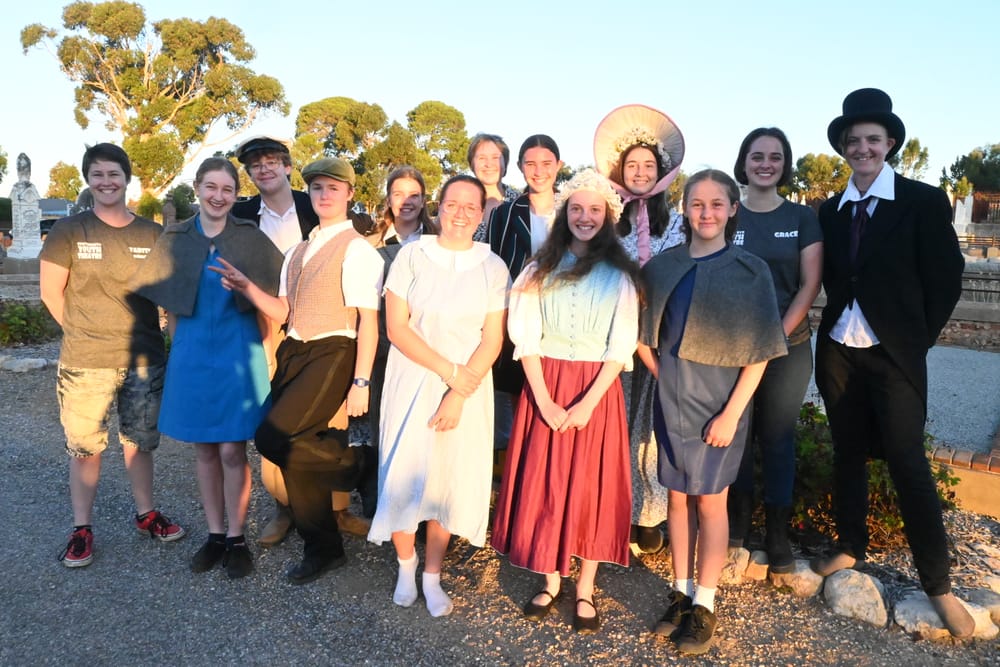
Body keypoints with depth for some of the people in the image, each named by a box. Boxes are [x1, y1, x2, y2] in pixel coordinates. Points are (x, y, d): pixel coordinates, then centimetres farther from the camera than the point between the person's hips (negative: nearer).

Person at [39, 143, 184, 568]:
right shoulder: (69, 230, -3)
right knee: (85, 447, 7)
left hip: (144, 359, 2)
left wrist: (147, 333, 3)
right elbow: (51, 292, 0)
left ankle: (146, 513, 31)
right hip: (85, 363, -2)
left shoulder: (152, 234, 3)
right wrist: (84, 333, 3)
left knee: (139, 441, 15)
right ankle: (81, 529, 21)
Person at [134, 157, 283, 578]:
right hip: (192, 352, 3)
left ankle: (236, 538, 14)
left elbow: (275, 294, 4)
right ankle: (215, 534, 24)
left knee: (232, 450, -1)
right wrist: (182, 345, 9)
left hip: (238, 350, -3)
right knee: (204, 449, 10)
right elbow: (169, 304, 11)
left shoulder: (250, 238, -3)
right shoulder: (176, 239, 4)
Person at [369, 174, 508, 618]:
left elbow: (492, 341, -3)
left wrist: (459, 395, -13)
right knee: (403, 474, 2)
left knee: (450, 479, 6)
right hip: (411, 381, 0)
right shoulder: (412, 256, -2)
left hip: (467, 389, 1)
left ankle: (432, 575, 24)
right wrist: (449, 370, -14)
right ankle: (405, 563, 28)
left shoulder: (493, 267, 0)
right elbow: (396, 327, -6)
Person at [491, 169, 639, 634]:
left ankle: (585, 590, 19)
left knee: (590, 487, 4)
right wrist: (544, 401, -10)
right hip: (544, 388, 2)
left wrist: (588, 402, -14)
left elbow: (621, 347, -3)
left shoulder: (619, 275, 1)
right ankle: (550, 581, 22)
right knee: (543, 485, 5)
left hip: (596, 390, -1)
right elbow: (526, 339, 0)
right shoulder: (540, 269, 6)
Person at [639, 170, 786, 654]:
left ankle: (704, 605, 18)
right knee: (679, 497, 11)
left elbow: (760, 352, -7)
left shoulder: (750, 271, -4)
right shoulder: (661, 267, 3)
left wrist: (732, 412, -12)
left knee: (710, 501, 5)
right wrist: (665, 376, 1)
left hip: (720, 400, -3)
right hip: (671, 398, 3)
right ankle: (681, 593, 25)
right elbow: (643, 336, 12)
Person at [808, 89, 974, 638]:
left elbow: (945, 281, -4)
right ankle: (851, 547, 30)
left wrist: (915, 341, -4)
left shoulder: (925, 202, -6)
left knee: (907, 463, -4)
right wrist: (841, 321, 3)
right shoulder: (830, 211, 6)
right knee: (848, 454, 13)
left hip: (894, 355, -4)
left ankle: (938, 584, 10)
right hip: (838, 350, 4)